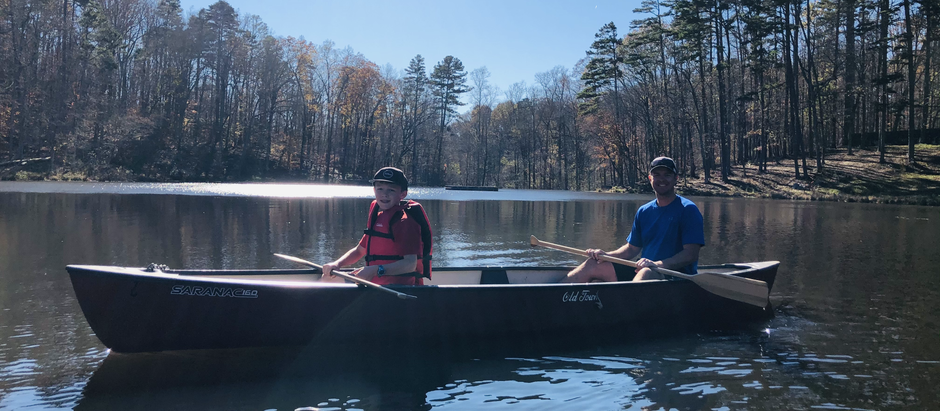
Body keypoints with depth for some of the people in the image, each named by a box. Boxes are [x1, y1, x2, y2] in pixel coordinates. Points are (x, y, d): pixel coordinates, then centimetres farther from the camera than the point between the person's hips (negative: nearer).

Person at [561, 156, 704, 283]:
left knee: (646, 273, -39)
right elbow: (632, 248, 18)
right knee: (593, 264, -6)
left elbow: (691, 254, -14)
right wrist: (606, 255, -1)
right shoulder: (644, 211, 15)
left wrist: (657, 264, -28)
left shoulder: (687, 210, -5)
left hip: (677, 274, -6)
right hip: (642, 269, 6)